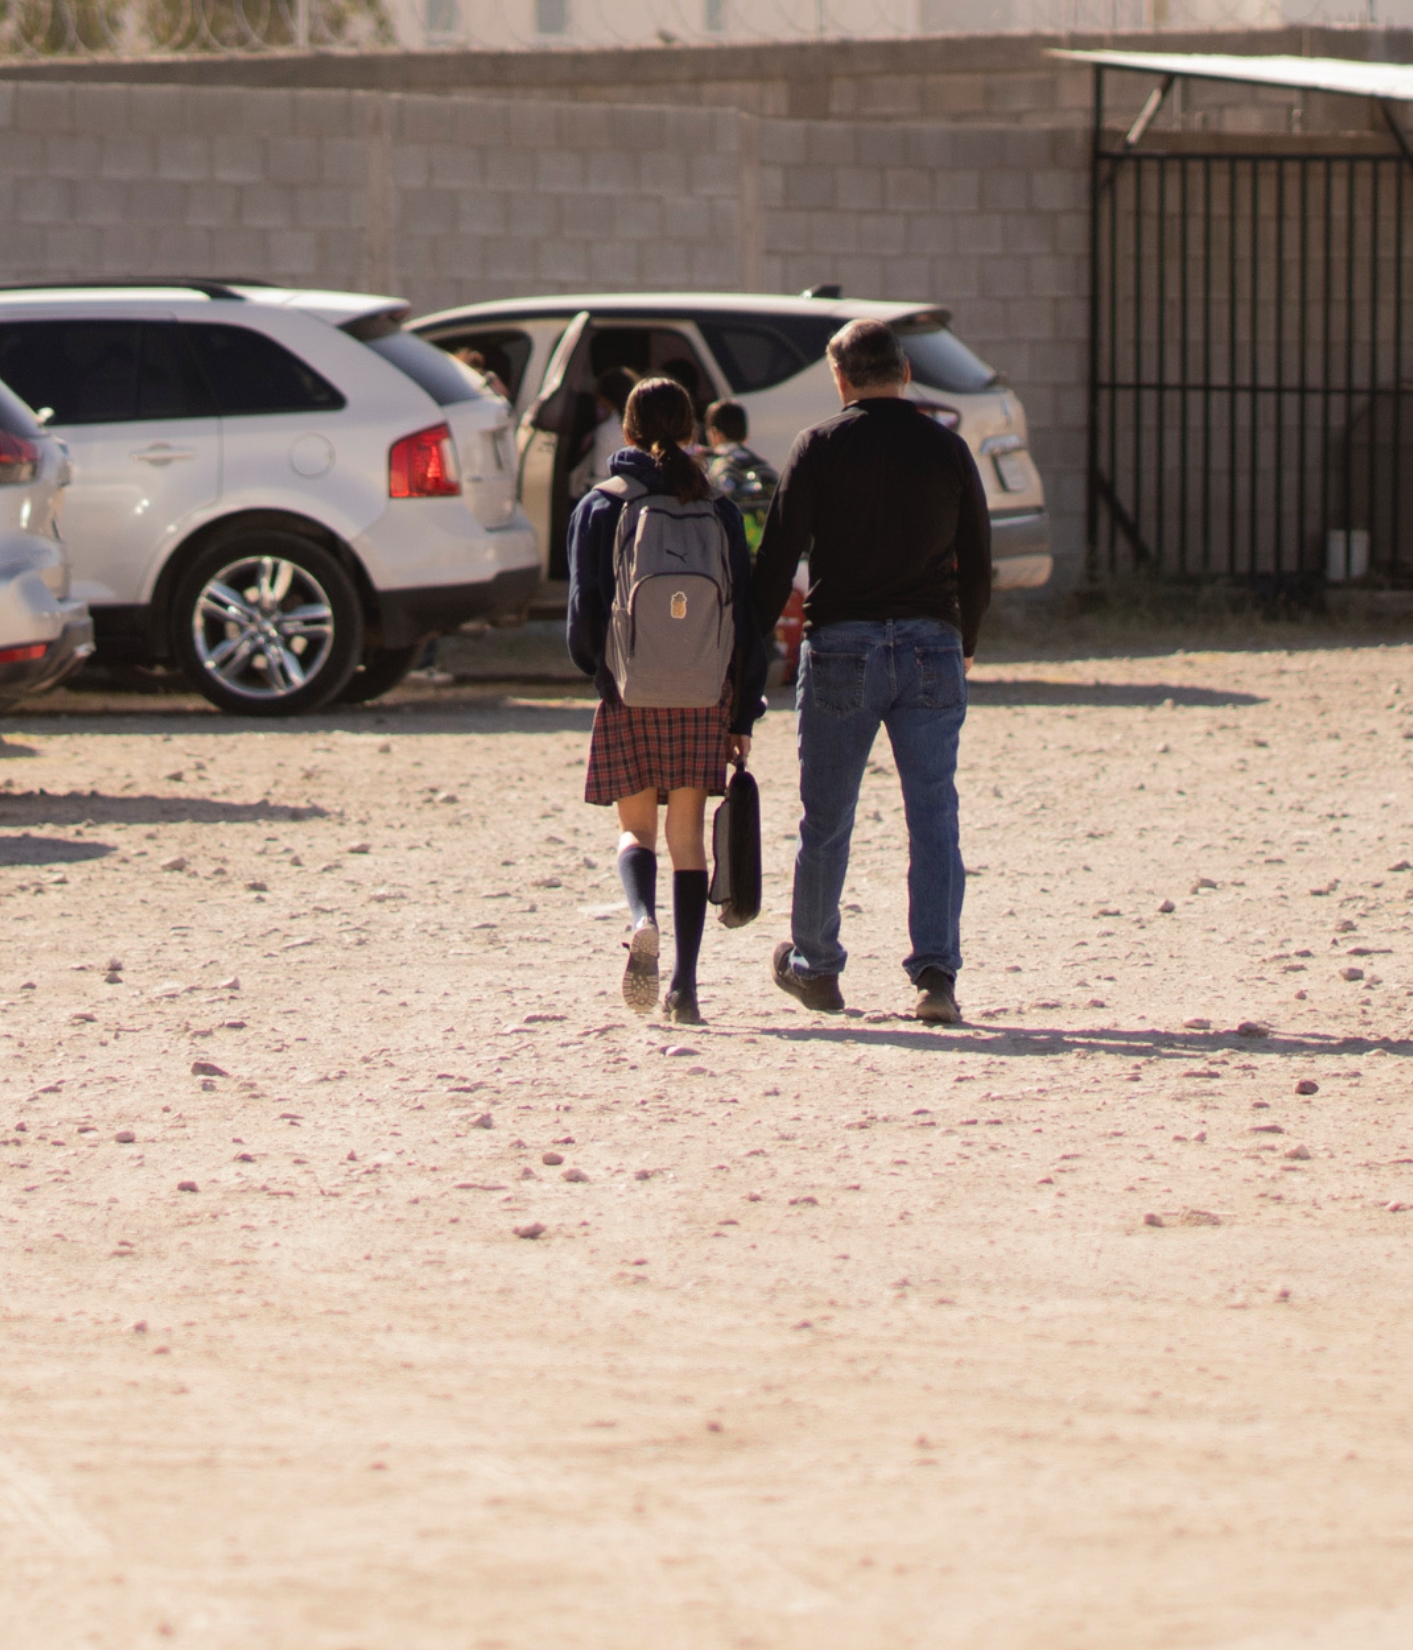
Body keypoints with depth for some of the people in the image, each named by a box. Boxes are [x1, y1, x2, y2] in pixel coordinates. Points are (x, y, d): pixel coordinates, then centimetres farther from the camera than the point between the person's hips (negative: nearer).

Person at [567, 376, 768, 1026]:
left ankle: (643, 921, -22)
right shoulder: (718, 513, 2)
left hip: (629, 695, -1)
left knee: (636, 828, 9)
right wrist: (743, 713, 8)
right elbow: (745, 614, 3)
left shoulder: (599, 508, -2)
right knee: (687, 833, 7)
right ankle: (684, 987, 2)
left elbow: (584, 609, -3)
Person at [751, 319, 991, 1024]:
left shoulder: (820, 448, -3)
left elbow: (776, 557, -5)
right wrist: (964, 641, 28)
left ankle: (814, 966, 22)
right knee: (934, 816, 1)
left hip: (841, 647, -2)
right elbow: (978, 563, 12)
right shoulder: (947, 449, 5)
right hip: (931, 648, 2)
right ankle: (936, 973, -10)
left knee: (826, 819, 10)